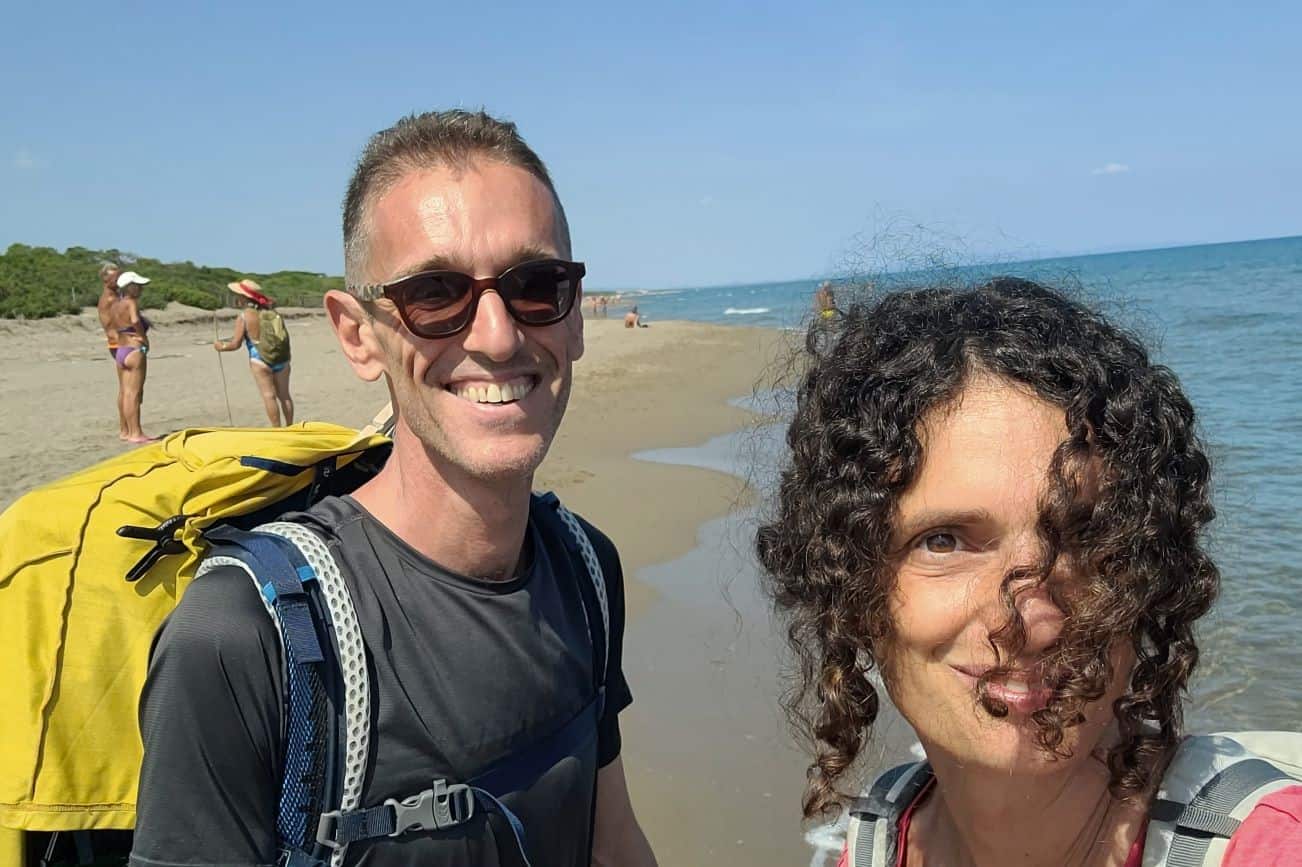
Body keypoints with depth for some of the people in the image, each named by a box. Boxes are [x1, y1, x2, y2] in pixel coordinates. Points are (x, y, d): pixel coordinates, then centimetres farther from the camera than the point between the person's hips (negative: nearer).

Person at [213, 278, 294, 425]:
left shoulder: (244, 316, -7)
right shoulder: (271, 312, 7)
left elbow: (236, 344, -6)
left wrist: (221, 346, 11)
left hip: (260, 360, -5)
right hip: (282, 359, 5)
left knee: (269, 396, -1)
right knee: (284, 395, 11)